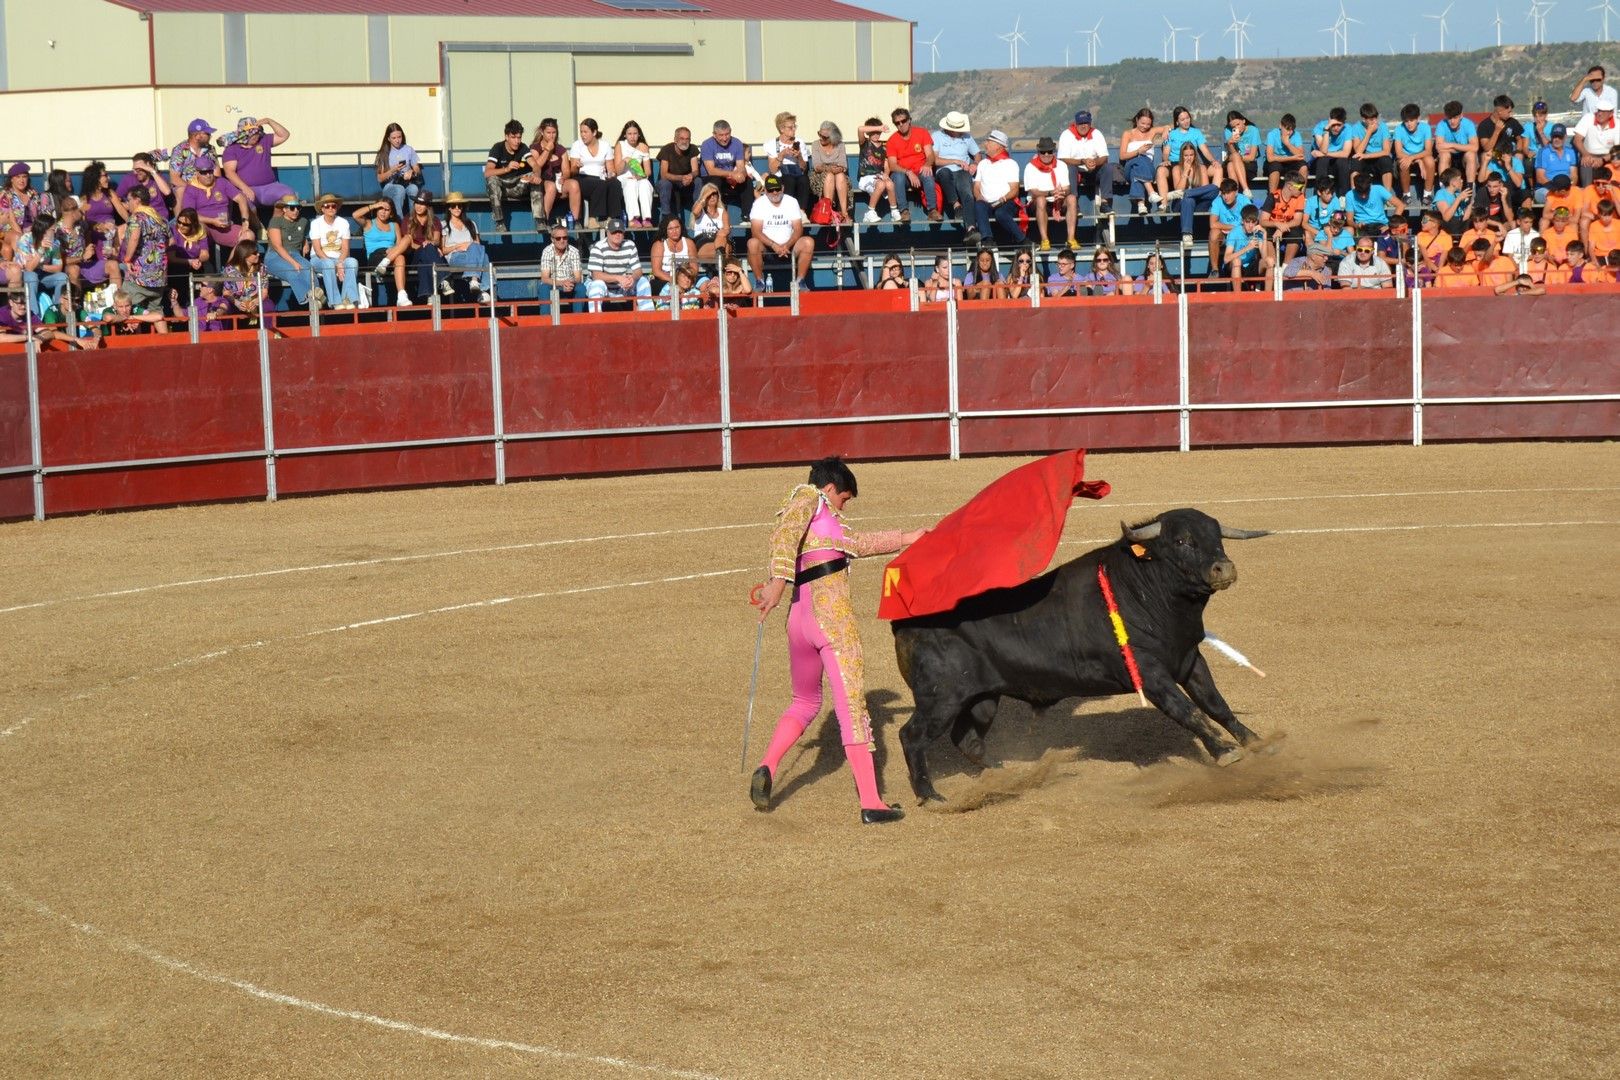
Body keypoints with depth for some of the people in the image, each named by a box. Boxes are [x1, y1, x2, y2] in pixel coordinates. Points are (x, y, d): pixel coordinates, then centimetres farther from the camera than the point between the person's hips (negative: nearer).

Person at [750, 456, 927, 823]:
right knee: (852, 707, -6)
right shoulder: (808, 497, 1)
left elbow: (855, 543, 35)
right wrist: (777, 583, -30)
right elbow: (784, 537, -18)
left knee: (805, 703, 25)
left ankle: (766, 768, 4)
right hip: (834, 615, -8)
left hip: (799, 618, 9)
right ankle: (871, 803, -5)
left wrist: (905, 539, 41)